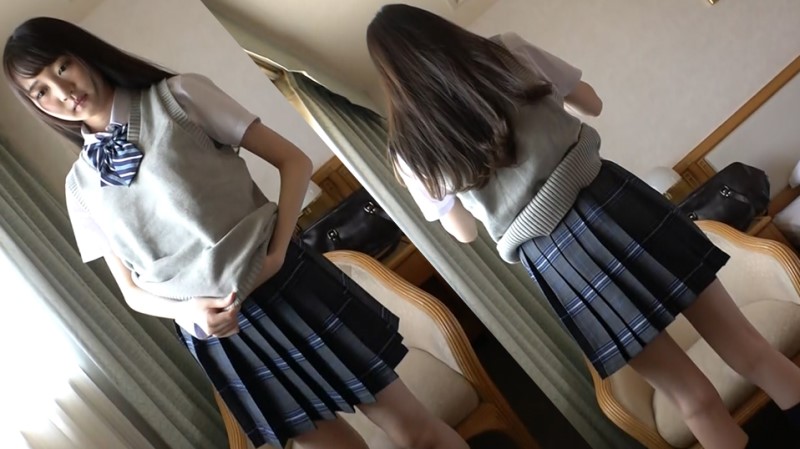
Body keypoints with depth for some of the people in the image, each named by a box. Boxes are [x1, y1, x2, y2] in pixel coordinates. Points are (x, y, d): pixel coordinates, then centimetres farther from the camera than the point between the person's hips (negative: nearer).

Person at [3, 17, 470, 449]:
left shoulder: (176, 95, 0)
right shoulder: (80, 185, 9)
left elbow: (293, 160, -1)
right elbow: (133, 292, 12)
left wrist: (277, 253, -14)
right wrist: (187, 311, -10)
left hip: (287, 288, -2)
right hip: (214, 333, 3)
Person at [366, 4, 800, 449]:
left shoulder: (414, 151, 1)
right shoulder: (506, 51, 2)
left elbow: (465, 232, 15)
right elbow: (593, 103, 17)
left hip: (552, 261, 0)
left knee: (695, 398, 14)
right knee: (750, 349, 15)